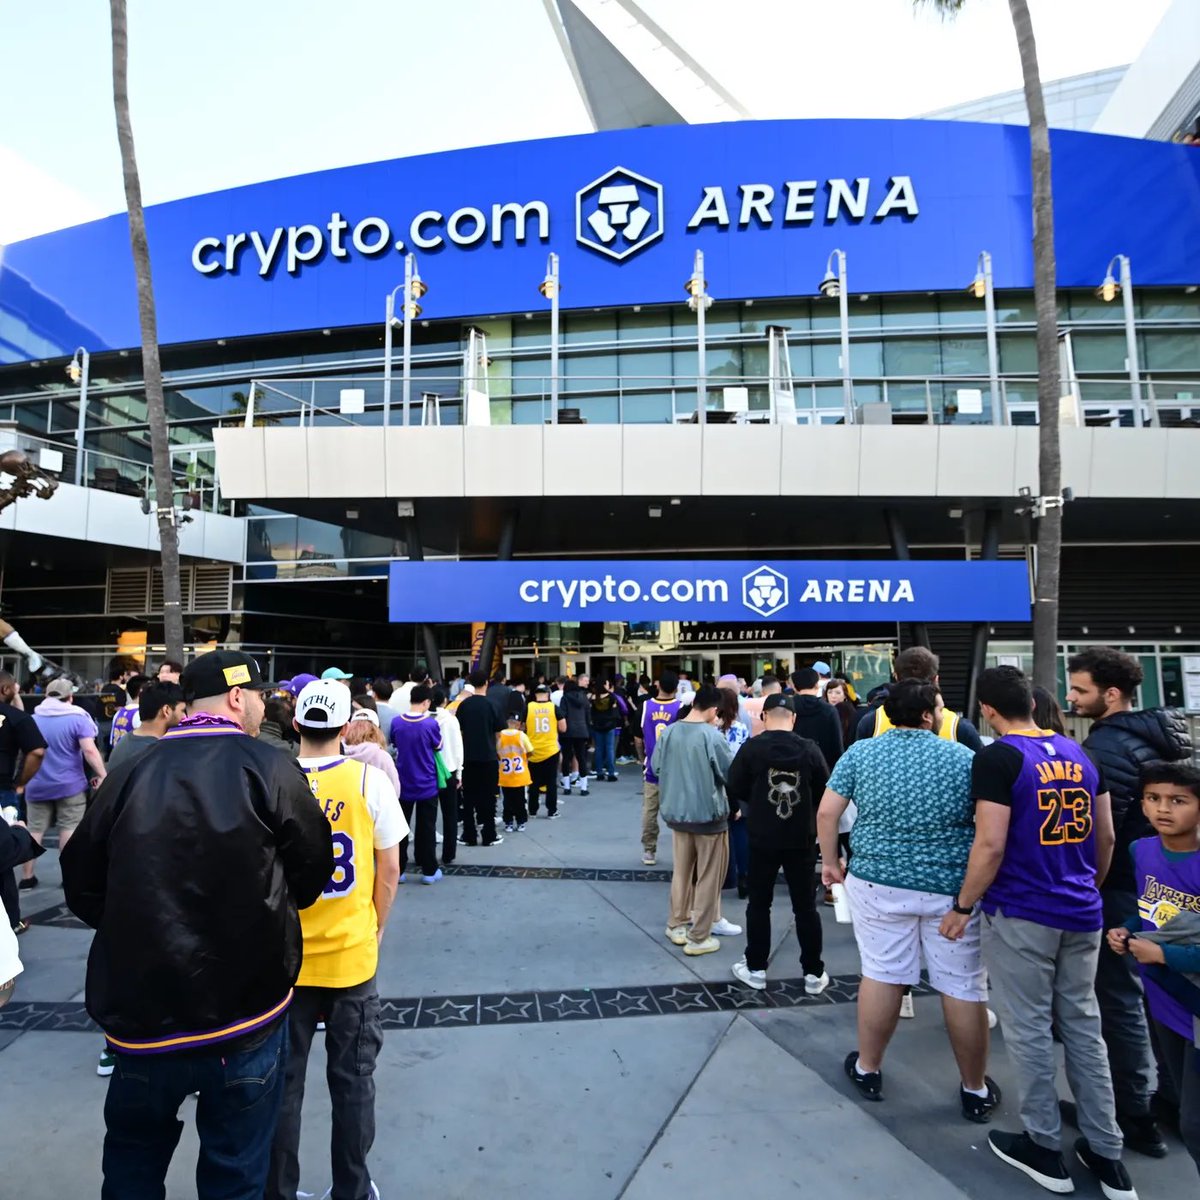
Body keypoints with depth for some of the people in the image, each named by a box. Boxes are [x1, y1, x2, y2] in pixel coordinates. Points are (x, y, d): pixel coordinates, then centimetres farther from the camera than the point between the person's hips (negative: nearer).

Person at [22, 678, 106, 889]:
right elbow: (89, 750, -18)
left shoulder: (32, 719, 7)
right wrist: (102, 774, -12)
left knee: (34, 830, 11)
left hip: (37, 785, 4)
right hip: (69, 784, -4)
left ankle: (27, 877, 15)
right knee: (69, 829, 3)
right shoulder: (77, 718, -9)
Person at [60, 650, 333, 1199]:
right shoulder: (270, 769, -13)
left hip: (140, 1010, 3)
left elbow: (82, 885, 2)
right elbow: (313, 870, -6)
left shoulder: (130, 773, -4)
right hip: (245, 1009, -3)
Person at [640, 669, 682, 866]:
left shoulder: (646, 706, -6)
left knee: (649, 811, 11)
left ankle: (649, 851, 18)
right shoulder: (681, 707, -13)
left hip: (652, 769, 2)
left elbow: (639, 737, 2)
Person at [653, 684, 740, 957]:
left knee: (681, 871, 20)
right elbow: (731, 773, -11)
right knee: (708, 876, 9)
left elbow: (656, 767, 7)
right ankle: (699, 937, 16)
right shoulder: (712, 735, -20)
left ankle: (677, 925, 31)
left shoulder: (667, 732, -5)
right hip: (708, 813, -5)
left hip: (676, 811, 5)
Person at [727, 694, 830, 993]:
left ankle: (756, 969, 21)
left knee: (758, 904, 13)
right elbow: (824, 792, 0)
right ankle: (814, 973, 19)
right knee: (806, 907, 12)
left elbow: (734, 790, -6)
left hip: (762, 837, -1)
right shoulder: (810, 749, -8)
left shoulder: (751, 747, -12)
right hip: (802, 838, 1)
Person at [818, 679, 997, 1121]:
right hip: (952, 887, -1)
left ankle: (868, 1070, 28)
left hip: (879, 882, 1)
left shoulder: (860, 752, -3)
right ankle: (975, 1090, 27)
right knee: (964, 987, 12)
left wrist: (830, 861, 9)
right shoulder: (965, 758, -6)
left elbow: (826, 812, -4)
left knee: (881, 975, 13)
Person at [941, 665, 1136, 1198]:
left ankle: (1044, 1147, 20)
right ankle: (1106, 1154, 24)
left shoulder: (997, 757, -15)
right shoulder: (1080, 754, 6)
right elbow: (1107, 838, 12)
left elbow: (991, 845, -19)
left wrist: (962, 906, -7)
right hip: (1081, 914, 7)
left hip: (1020, 914, -6)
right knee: (1083, 1026, 16)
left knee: (1029, 1030, 7)